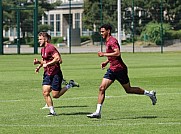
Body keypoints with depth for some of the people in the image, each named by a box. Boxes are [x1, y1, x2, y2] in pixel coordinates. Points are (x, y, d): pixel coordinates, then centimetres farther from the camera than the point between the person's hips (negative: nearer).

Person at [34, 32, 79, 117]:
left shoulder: (50, 48, -16)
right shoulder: (43, 49, 13)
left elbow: (57, 58, -26)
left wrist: (47, 64, -25)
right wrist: (39, 62, 8)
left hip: (55, 74, -8)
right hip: (47, 74, 8)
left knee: (55, 95, -6)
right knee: (45, 92, -6)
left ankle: (70, 85, 14)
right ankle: (52, 112, -2)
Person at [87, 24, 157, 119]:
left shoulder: (112, 41, -16)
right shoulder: (107, 41, 15)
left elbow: (117, 53, -29)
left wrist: (104, 54, -24)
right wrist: (106, 62, 15)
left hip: (120, 69, -9)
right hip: (112, 69, 9)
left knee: (128, 90, 3)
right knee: (102, 88, -4)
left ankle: (150, 93, 22)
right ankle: (98, 112, -7)